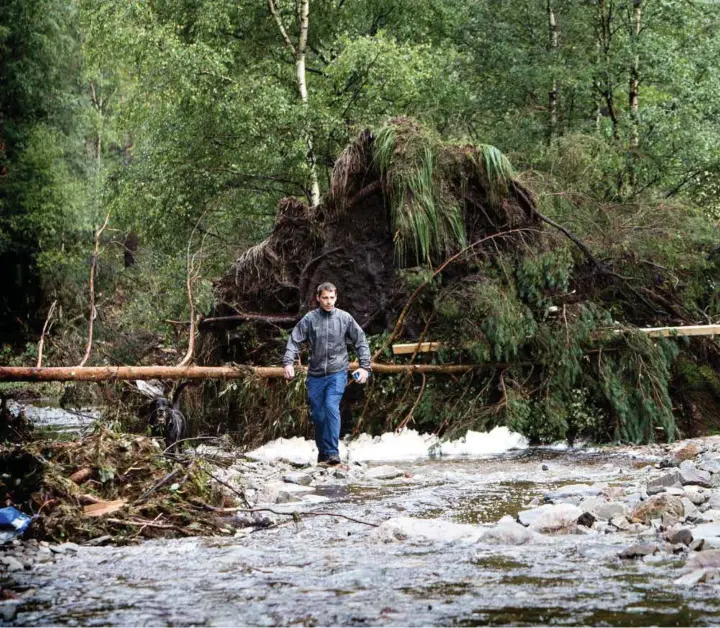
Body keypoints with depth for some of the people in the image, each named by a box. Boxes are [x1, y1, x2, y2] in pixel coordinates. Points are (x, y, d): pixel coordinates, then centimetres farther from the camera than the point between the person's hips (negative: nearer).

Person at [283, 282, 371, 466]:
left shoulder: (345, 318, 0)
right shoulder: (309, 319, -1)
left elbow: (361, 342, 7)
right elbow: (294, 340, -3)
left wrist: (365, 366, 2)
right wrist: (288, 363, -17)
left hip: (337, 373, -2)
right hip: (315, 375, 2)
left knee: (331, 407, -21)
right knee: (318, 415, 6)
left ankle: (332, 453, -22)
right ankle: (322, 453, 21)